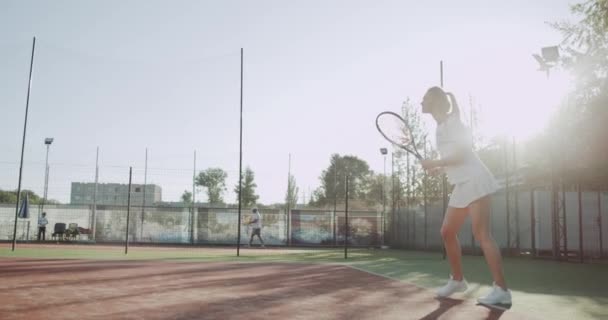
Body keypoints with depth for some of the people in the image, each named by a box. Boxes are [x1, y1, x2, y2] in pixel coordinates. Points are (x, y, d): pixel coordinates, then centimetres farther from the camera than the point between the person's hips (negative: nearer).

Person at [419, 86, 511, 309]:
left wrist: (434, 163, -9)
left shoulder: (451, 120, -6)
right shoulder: (440, 127, 20)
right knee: (447, 232, 10)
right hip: (461, 185, 9)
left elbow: (461, 154, -16)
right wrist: (438, 168, 9)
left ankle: (502, 291, -18)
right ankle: (457, 280, 21)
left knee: (481, 234, -16)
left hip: (474, 181, -9)